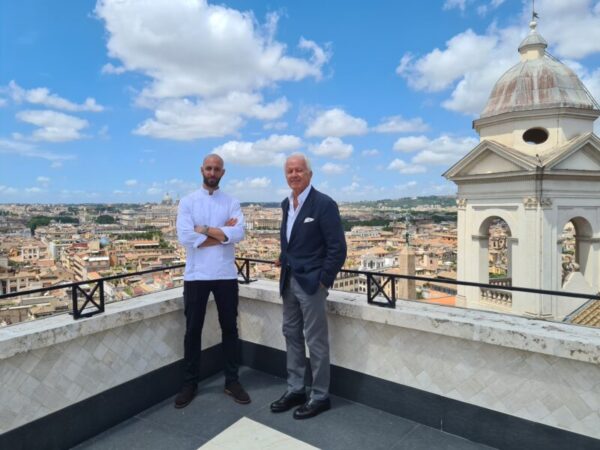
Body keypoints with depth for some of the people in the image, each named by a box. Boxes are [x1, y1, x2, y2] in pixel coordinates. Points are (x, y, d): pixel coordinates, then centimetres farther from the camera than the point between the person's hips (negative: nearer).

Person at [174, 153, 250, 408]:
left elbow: (238, 234, -13)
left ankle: (232, 381, 25)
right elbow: (185, 237, -13)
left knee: (229, 328, 10)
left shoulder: (232, 203, 4)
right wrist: (221, 232, -11)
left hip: (226, 275, 1)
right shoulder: (188, 202, 1)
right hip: (196, 275, -1)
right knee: (193, 330, 9)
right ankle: (190, 383, 25)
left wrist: (204, 229, -14)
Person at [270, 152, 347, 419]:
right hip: (289, 281, 8)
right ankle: (295, 390, 30)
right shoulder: (286, 204, 10)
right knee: (292, 335, 15)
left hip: (311, 282, -7)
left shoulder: (324, 204, -13)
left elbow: (338, 248, -15)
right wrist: (284, 261, 7)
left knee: (316, 340, 3)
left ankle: (320, 396, 20)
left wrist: (323, 280, -14)